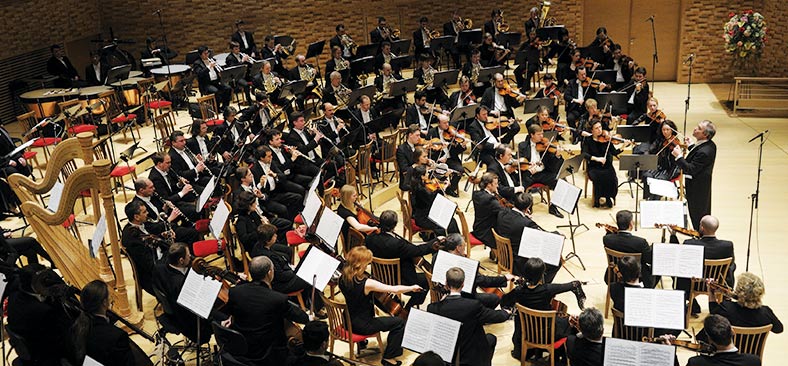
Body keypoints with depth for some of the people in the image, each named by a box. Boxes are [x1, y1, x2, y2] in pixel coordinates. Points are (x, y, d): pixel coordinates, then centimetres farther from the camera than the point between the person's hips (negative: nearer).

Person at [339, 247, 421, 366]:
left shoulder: (343, 279, -8)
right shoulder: (367, 283, -29)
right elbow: (395, 290, -25)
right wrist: (412, 288, -11)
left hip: (348, 321, 8)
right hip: (362, 326, -8)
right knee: (400, 323, 2)